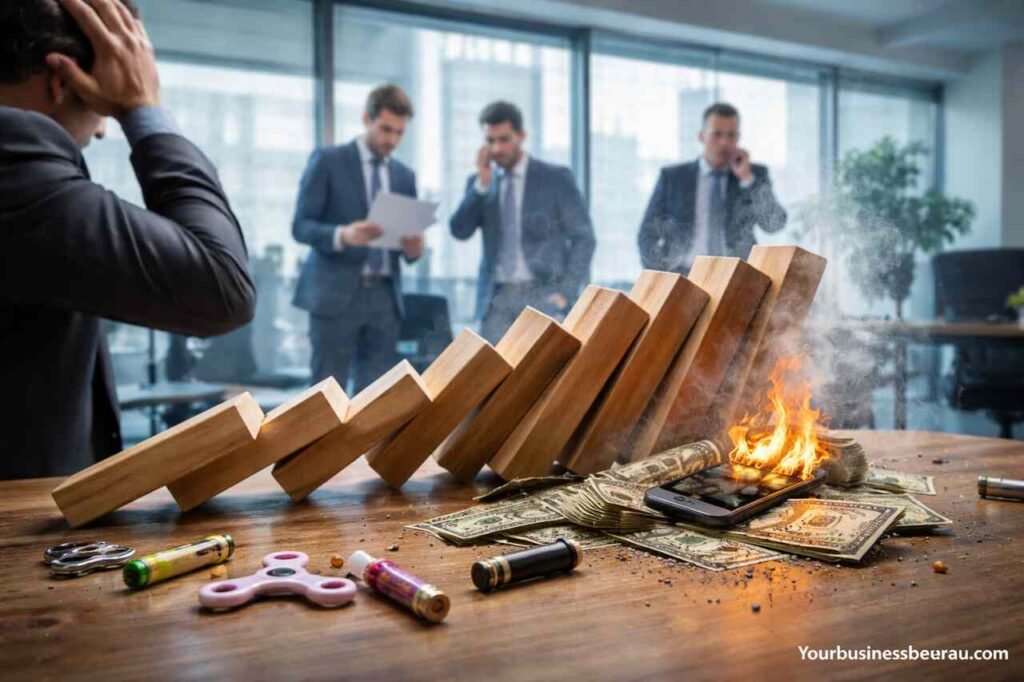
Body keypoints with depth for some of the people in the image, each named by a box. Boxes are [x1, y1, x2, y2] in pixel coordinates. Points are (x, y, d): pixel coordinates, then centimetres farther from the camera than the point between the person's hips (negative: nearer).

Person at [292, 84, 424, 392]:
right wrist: (342, 235, -25)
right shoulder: (327, 161, 1)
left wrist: (414, 247, -8)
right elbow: (301, 225, -6)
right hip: (336, 293, -4)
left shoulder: (404, 175, 14)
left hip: (384, 296, 5)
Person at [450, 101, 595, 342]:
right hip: (498, 296, 3)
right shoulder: (479, 182, 12)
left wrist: (566, 291, -9)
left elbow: (583, 238, 0)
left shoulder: (556, 178, 1)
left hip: (542, 293, -3)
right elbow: (460, 231, -1)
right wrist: (482, 183, -9)